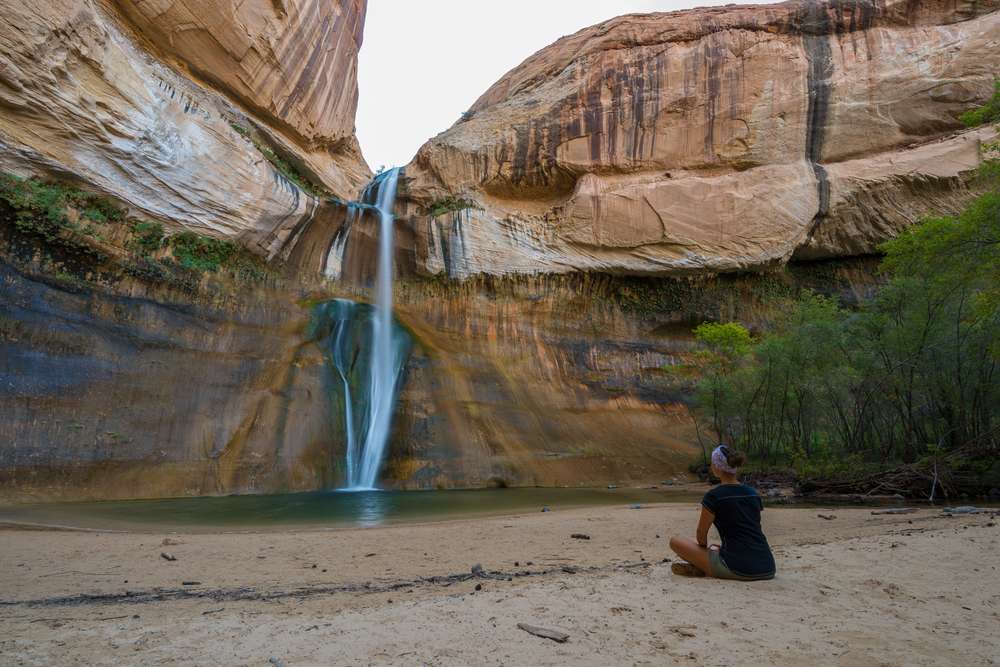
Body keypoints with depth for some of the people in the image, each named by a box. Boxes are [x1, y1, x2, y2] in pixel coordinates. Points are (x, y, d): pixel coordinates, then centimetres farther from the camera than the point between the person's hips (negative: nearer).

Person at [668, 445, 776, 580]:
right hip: (767, 569, 6)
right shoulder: (753, 494, 11)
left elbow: (701, 533, 4)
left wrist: (705, 548, 26)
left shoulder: (714, 496, -7)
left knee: (675, 541, 5)